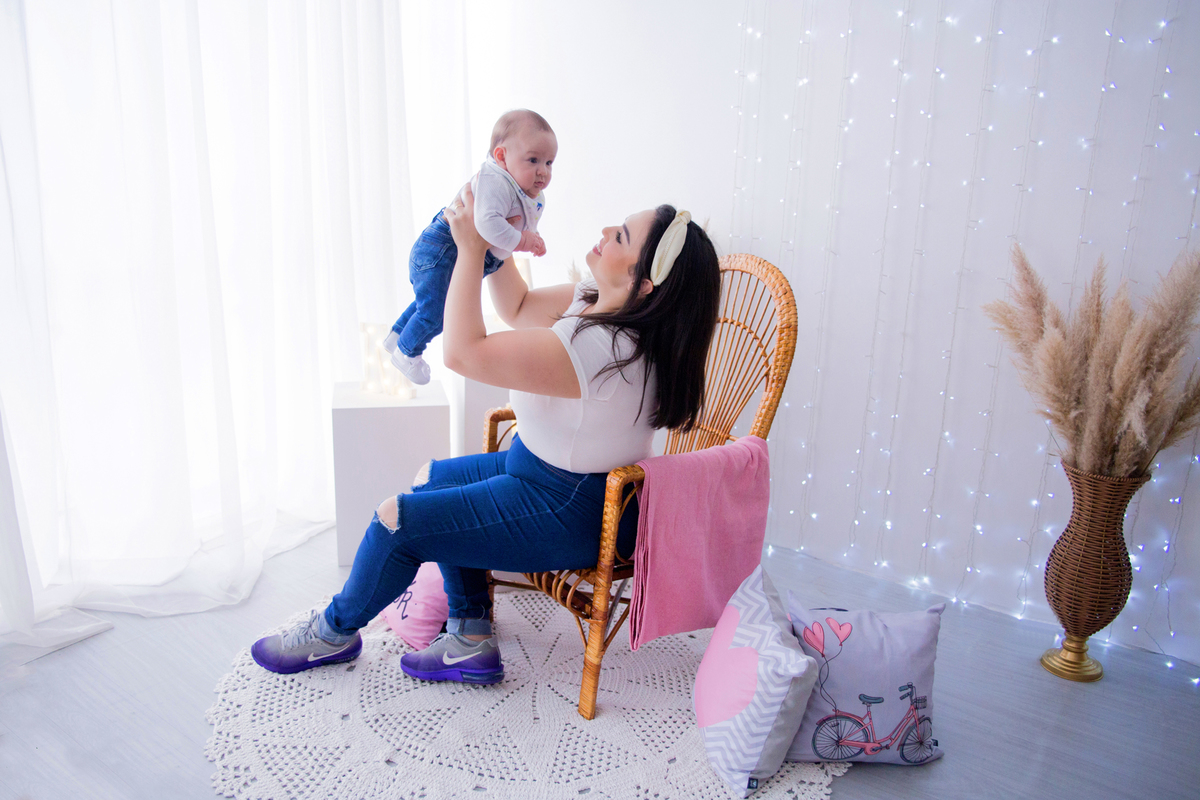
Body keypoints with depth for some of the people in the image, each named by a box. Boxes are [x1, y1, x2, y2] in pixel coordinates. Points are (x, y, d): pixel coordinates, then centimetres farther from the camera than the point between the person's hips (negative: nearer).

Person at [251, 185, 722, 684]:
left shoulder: (603, 347, -34)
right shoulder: (598, 300, -4)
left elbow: (463, 352, -28)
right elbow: (518, 308, 12)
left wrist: (471, 250, -21)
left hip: (569, 516, -10)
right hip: (544, 473, 10)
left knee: (397, 519, -4)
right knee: (432, 480, 22)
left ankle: (335, 630, 27)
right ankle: (471, 642, 20)